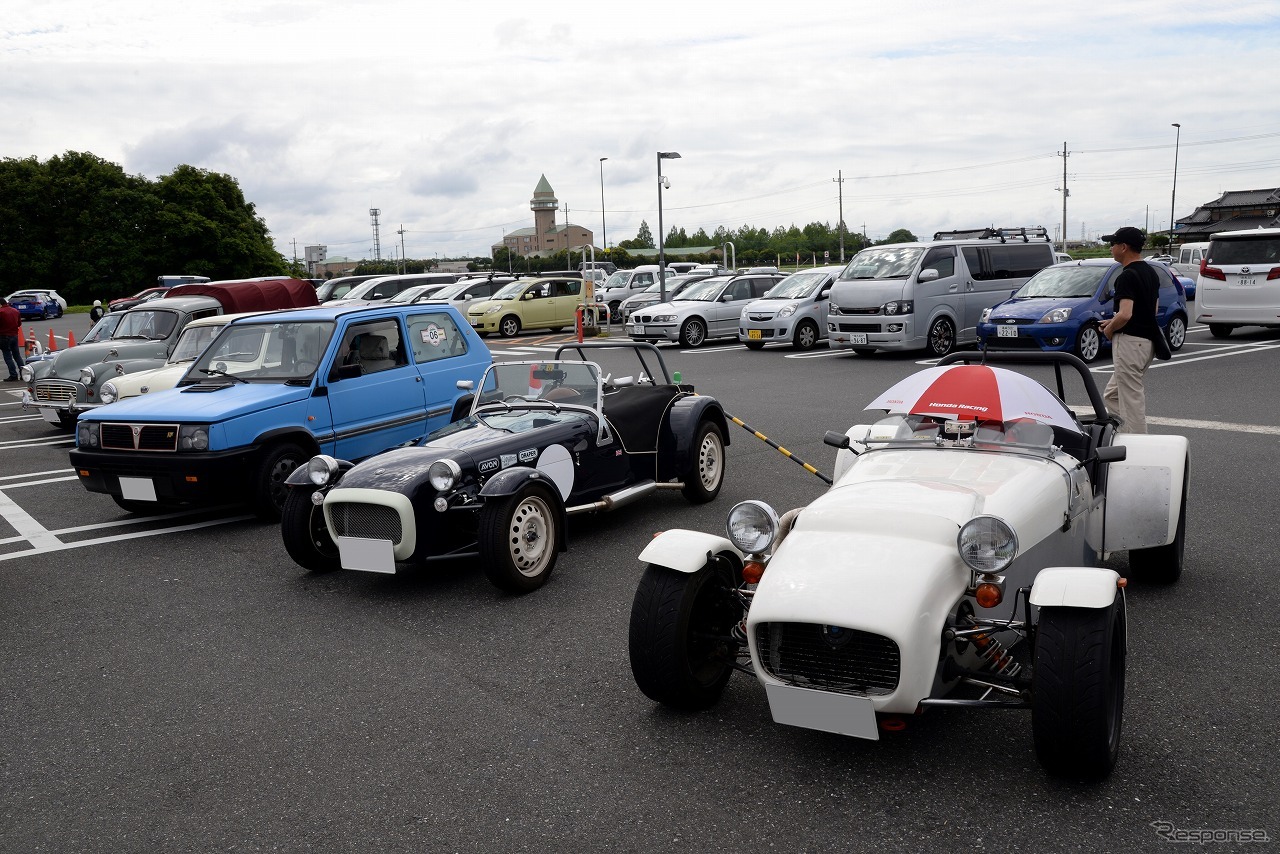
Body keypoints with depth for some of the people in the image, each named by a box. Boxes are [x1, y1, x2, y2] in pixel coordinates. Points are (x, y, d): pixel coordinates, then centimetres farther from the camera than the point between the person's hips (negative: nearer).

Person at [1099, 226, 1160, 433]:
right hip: (1148, 340, 10)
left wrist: (1110, 329, -7)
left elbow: (1125, 314, -27)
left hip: (1129, 341, -10)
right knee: (1112, 396, 18)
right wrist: (1114, 321, 20)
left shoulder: (1127, 276, -17)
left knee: (1131, 400, -4)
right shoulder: (1150, 272, 14)